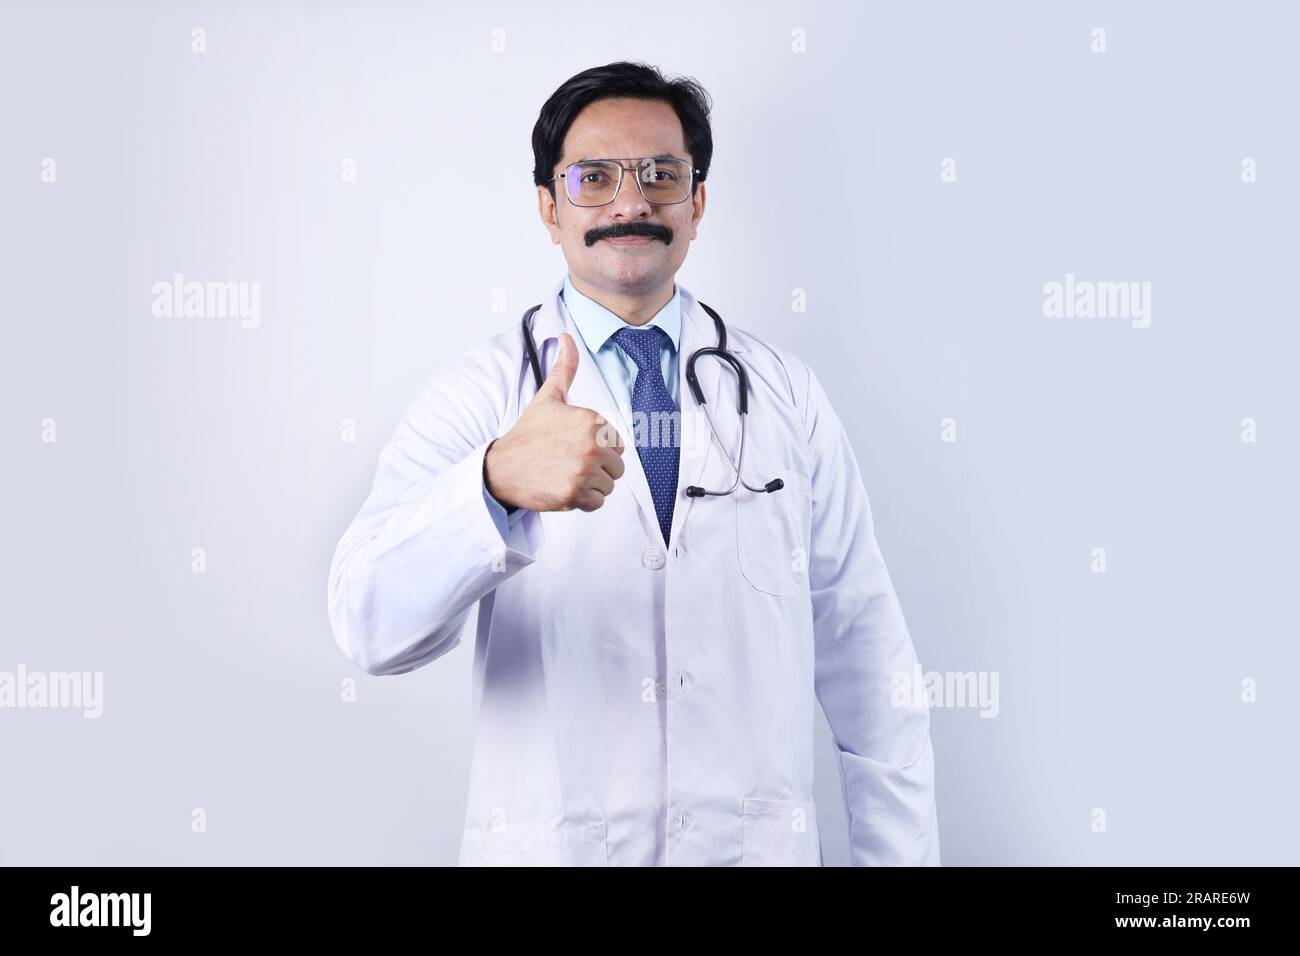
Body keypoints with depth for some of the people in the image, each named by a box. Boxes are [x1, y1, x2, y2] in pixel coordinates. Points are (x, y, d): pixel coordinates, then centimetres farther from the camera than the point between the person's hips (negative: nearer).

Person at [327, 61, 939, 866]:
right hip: (548, 846, -2)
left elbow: (864, 652, 1)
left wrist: (902, 852, -2)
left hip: (759, 844, 2)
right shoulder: (476, 396, -6)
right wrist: (497, 482, -38)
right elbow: (372, 627, -21)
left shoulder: (786, 394, 1)